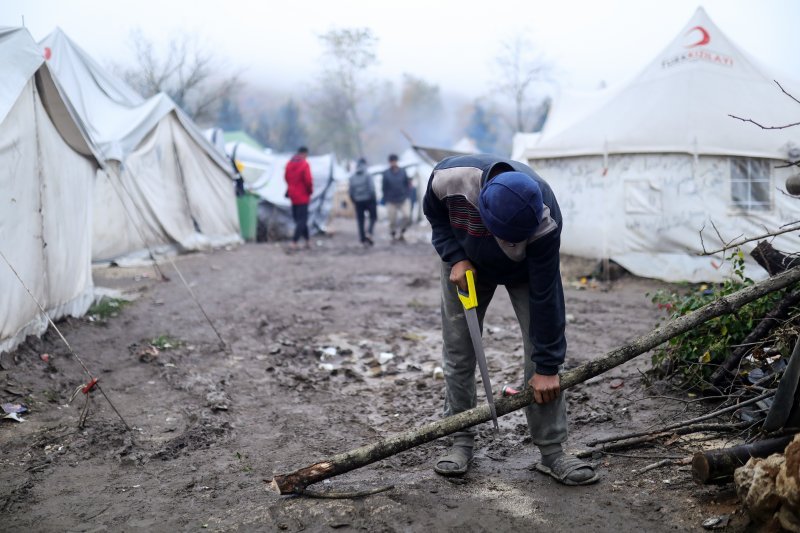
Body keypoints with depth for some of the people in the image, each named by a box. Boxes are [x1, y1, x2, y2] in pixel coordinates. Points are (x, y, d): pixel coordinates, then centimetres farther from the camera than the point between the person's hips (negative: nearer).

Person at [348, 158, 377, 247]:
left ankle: (363, 239, 9)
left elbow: (351, 192, 4)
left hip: (358, 201, 4)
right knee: (373, 217, 12)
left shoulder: (352, 177, 3)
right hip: (368, 199, -3)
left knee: (360, 220, 9)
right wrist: (375, 201, -7)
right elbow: (371, 189, -16)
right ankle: (369, 232, -10)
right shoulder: (367, 175, -10)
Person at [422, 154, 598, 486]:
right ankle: (462, 442, 13)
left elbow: (544, 294, -32)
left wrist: (547, 367, -27)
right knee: (458, 352, -1)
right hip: (465, 264, 2)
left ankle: (552, 451, 0)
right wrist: (455, 258, -26)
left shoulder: (545, 220, -40)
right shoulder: (449, 177, -37)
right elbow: (434, 213, -11)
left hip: (524, 272, -1)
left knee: (542, 351, -10)